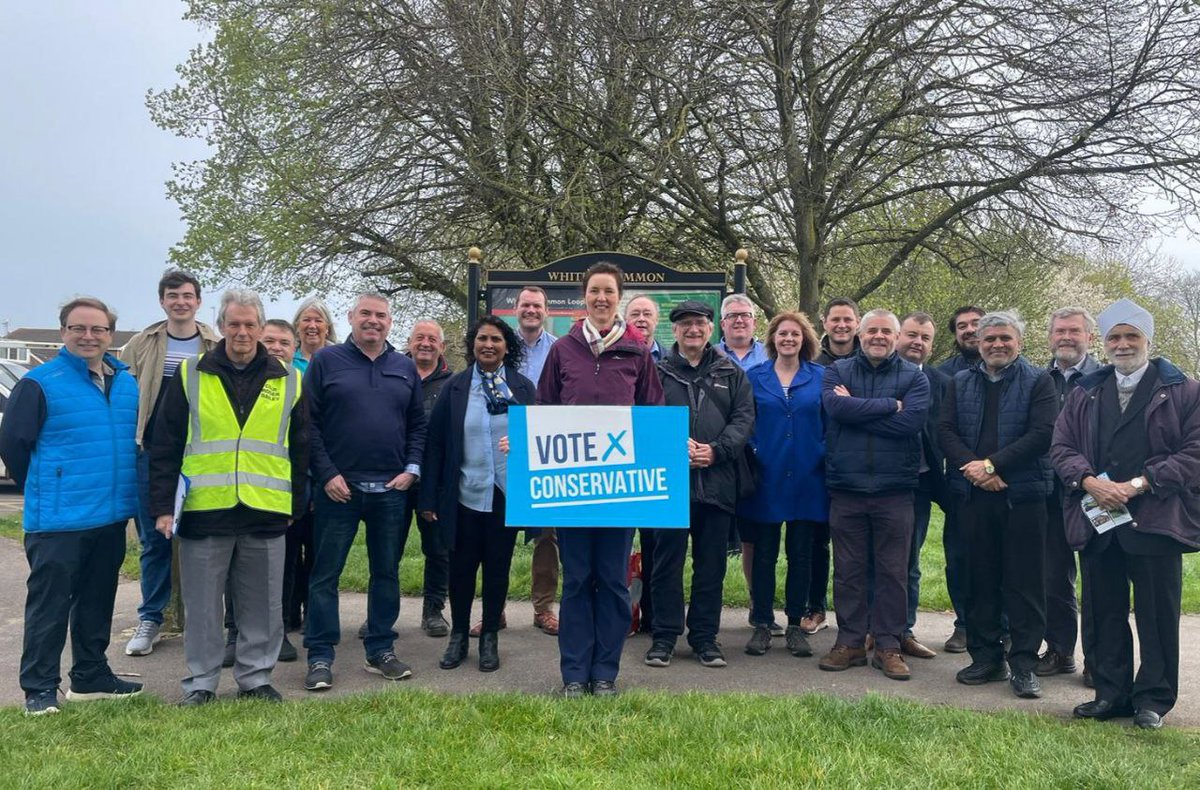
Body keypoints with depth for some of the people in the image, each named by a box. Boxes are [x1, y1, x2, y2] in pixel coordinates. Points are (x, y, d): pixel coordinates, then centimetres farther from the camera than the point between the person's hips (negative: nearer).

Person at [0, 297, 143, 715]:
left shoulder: (128, 383, 8)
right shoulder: (40, 383, -9)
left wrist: (121, 490, 11)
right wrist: (44, 491, 1)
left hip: (111, 516, 6)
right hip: (58, 519, -5)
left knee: (97, 601, 16)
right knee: (50, 604, 1)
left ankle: (91, 676, 28)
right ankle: (39, 687, 14)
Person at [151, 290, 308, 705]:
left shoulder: (288, 381, 6)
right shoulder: (190, 376, 3)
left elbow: (300, 451, 10)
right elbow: (165, 447, 3)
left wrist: (297, 506, 9)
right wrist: (163, 506, -2)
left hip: (266, 513, 1)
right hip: (204, 511, -1)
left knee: (262, 605, 9)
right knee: (202, 605, 8)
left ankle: (255, 678, 24)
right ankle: (200, 683, 22)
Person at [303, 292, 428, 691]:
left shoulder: (405, 368, 11)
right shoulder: (326, 361, 1)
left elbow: (418, 424, 12)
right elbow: (309, 422, -3)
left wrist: (412, 469, -1)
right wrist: (327, 474, -10)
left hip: (391, 489, 3)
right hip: (338, 487, -3)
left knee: (387, 571, 10)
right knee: (325, 573, 2)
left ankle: (381, 650, 22)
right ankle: (320, 656, 13)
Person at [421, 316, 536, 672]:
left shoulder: (523, 388, 2)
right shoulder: (455, 388, 2)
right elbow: (436, 443, 1)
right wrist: (429, 499, -3)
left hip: (507, 495, 0)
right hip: (465, 495, 0)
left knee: (498, 568, 10)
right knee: (461, 567, 8)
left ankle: (490, 638, 25)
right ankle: (458, 636, 26)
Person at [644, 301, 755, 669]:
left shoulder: (731, 373, 12)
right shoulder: (658, 372, 7)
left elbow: (744, 418, 4)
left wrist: (716, 450, -10)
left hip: (717, 483, 2)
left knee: (711, 564, 8)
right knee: (667, 561, 4)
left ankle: (705, 636, 20)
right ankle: (664, 636, 16)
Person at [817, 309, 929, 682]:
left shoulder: (914, 377, 4)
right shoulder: (837, 371, 6)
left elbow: (911, 422, -14)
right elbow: (836, 407, -15)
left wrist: (856, 410, -11)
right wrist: (888, 406, -13)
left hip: (895, 489, -1)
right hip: (846, 487, 1)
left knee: (893, 571, 6)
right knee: (847, 570, 8)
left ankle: (888, 646, 17)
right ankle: (850, 641, 19)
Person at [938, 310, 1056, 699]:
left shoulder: (1038, 382, 3)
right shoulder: (960, 383, 13)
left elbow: (1042, 433, -9)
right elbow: (946, 431, 4)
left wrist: (992, 464, -14)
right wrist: (974, 468, -12)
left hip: (1023, 494, -3)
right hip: (974, 494, 3)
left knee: (1024, 581, 0)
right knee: (980, 579, 8)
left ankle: (1024, 663, 9)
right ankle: (986, 656, 19)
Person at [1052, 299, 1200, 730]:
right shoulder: (1084, 393, 13)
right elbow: (1062, 446, 7)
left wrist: (1139, 484, -15)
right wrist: (1091, 482, -12)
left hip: (1156, 520, -3)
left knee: (1157, 614, 5)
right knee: (1103, 613, 9)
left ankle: (1153, 698, 18)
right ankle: (1111, 694, 21)